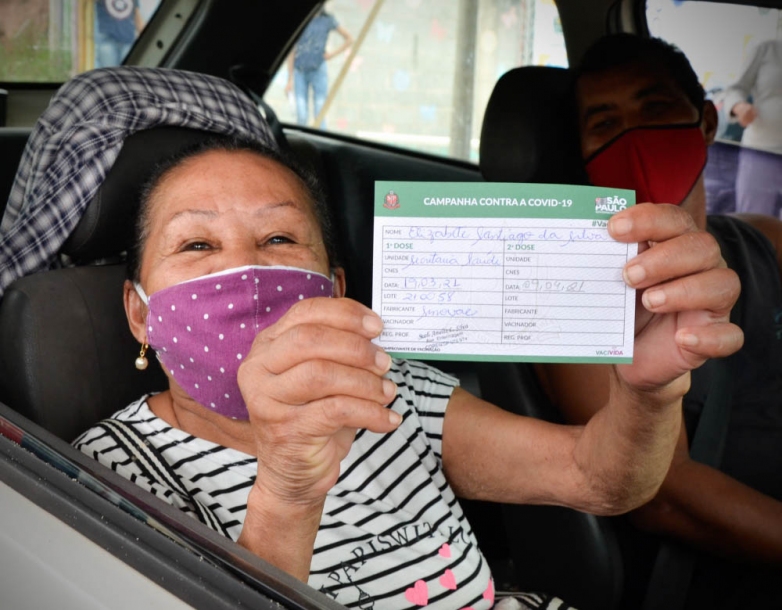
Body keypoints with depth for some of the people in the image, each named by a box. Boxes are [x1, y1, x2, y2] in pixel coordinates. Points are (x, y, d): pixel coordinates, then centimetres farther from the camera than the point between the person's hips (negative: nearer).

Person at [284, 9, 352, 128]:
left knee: (319, 116, -5)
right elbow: (291, 52, 5)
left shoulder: (327, 20, 5)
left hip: (318, 70, 0)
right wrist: (290, 80, 1)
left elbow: (349, 39, 13)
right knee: (301, 117, -7)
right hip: (300, 72, 0)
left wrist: (332, 54, 2)